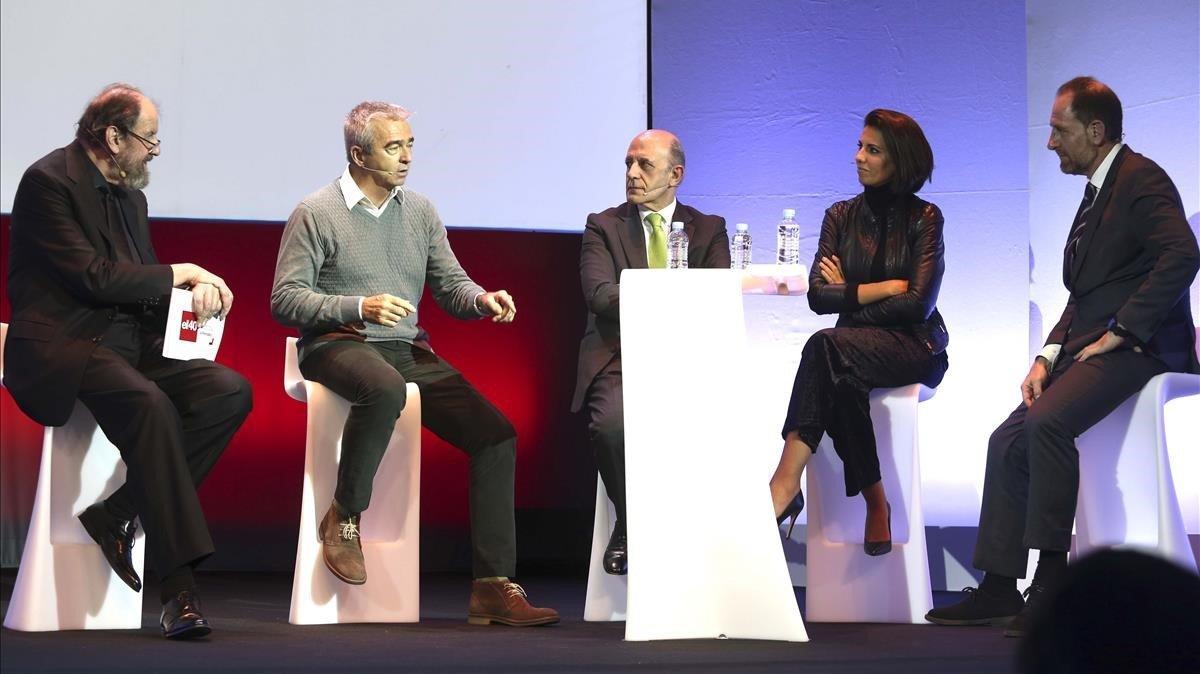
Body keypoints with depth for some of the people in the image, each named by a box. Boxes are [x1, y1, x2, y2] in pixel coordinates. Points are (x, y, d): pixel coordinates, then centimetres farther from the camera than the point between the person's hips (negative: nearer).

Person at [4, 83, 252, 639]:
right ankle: (179, 588, -36)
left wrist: (197, 287, -3)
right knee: (148, 404, -36)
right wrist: (182, 274, -8)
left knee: (231, 392, -15)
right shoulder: (48, 181, -8)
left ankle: (117, 515, -14)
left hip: (130, 344, 8)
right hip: (62, 347, -8)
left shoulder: (129, 194, 19)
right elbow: (92, 277, -17)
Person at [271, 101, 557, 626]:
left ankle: (494, 587, -12)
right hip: (338, 345, -6)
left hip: (408, 350, 6)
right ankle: (344, 518, -20)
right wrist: (360, 307, -20)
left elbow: (451, 286, 15)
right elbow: (284, 300, -6)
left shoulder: (420, 212, 16)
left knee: (496, 434, -13)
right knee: (384, 388, -42)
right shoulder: (316, 214, 0)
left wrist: (483, 300, -9)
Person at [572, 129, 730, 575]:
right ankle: (628, 524, -7)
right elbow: (600, 294, -6)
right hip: (620, 355, -1)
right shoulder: (604, 226, 12)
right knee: (612, 421, -32)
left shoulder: (709, 230, 16)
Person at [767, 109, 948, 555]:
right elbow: (818, 297, 1)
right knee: (844, 383, -36)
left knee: (826, 347, -35)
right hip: (854, 345, 3)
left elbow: (918, 303, -9)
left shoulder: (924, 218, 2)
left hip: (913, 347, -3)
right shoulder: (840, 217, 13)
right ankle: (875, 502, -29)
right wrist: (885, 288, -6)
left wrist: (849, 294, -3)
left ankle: (785, 483, -43)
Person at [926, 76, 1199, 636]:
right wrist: (1048, 355, 7)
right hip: (1089, 348, 10)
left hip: (1137, 351, -10)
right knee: (1008, 442, 1)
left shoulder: (1142, 180, -9)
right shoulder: (1098, 191, 21)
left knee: (1046, 423, -30)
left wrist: (1121, 332, -22)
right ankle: (1000, 587, 4)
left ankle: (1051, 583, -25)